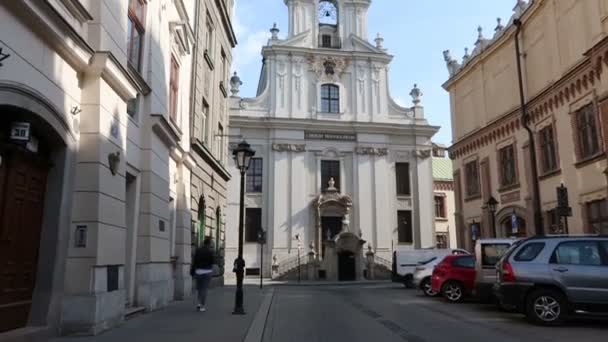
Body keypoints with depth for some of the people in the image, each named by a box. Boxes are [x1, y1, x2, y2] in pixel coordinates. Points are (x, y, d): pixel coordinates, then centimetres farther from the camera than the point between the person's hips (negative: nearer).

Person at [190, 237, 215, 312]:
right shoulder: (210, 251, -8)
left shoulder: (198, 250, 0)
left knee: (198, 288, 17)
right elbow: (213, 262, -6)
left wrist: (192, 272, 6)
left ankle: (198, 303, 6)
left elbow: (194, 261, 0)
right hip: (207, 272, -2)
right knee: (204, 289, 2)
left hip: (198, 271, 2)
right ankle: (202, 306, 2)